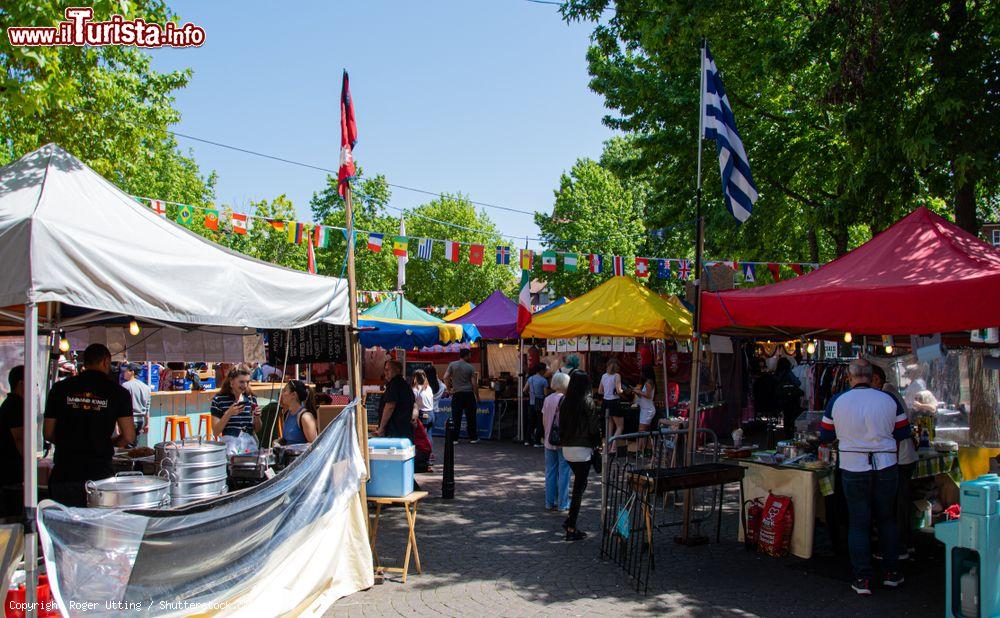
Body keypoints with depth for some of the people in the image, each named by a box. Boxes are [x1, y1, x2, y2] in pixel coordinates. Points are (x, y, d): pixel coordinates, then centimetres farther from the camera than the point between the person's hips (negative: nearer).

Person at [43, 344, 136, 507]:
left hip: (63, 474, 2)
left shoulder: (60, 388, 4)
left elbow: (49, 434, 8)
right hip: (99, 473, -2)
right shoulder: (118, 392, -2)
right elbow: (129, 437, -5)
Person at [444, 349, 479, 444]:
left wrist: (449, 388, 6)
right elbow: (474, 383, -2)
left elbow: (446, 377, -7)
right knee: (471, 417, 8)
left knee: (456, 417, 4)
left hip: (457, 394, 1)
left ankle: (455, 439, 5)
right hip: (469, 394, -1)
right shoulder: (470, 367, -1)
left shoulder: (452, 365, 2)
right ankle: (473, 438, 13)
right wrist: (477, 397, 6)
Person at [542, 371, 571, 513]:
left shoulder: (547, 399, 5)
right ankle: (563, 505, 5)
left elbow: (544, 421, 8)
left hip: (549, 441, 6)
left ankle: (550, 503, 17)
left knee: (550, 472, 12)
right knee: (564, 472, 2)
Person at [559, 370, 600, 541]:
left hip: (566, 448, 6)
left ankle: (570, 521, 18)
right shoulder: (587, 402, -13)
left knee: (579, 483, 21)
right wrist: (597, 440, 6)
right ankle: (571, 529, 4)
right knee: (579, 487, 1)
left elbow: (560, 424, 7)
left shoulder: (564, 401, 2)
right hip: (582, 449, -6)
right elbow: (593, 428, -11)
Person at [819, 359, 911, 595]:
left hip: (853, 469, -1)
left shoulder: (837, 402, -6)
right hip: (886, 467, 1)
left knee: (858, 524, 6)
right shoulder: (888, 400, -5)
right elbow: (904, 432, 5)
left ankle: (862, 579, 8)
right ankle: (891, 573, 24)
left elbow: (825, 436, 2)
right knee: (887, 519, 17)